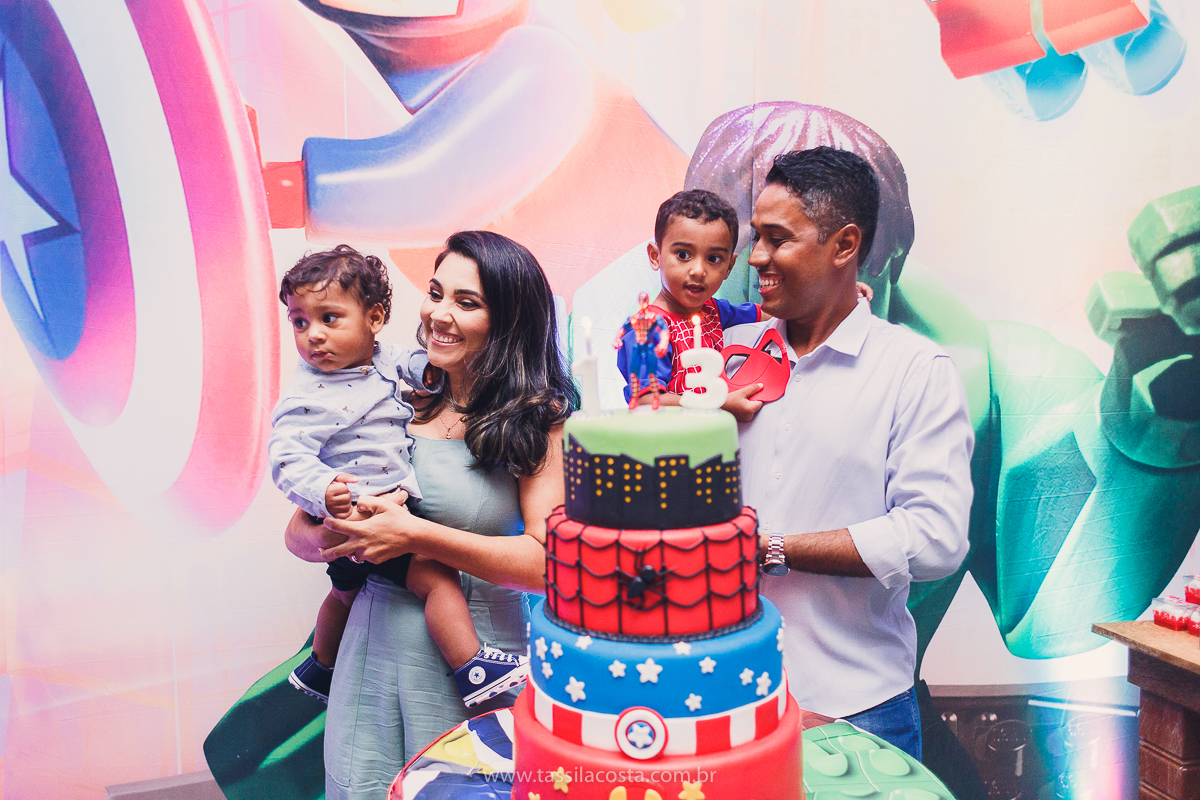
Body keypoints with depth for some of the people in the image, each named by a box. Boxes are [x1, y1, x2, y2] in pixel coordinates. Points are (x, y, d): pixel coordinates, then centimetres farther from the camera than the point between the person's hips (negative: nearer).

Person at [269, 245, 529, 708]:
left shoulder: (376, 360, 0)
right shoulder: (308, 397, -22)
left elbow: (399, 359, 22)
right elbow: (287, 456, -28)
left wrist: (424, 367, 1)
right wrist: (322, 491, -46)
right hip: (360, 520, -10)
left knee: (348, 591, 30)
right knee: (437, 576, -21)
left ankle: (319, 670, 53)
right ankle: (472, 672, -15)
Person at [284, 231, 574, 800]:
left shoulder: (538, 419, -6)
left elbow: (548, 562, -15)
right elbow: (298, 533, 6)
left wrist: (416, 534, -19)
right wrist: (336, 535, -17)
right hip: (373, 641, 3)